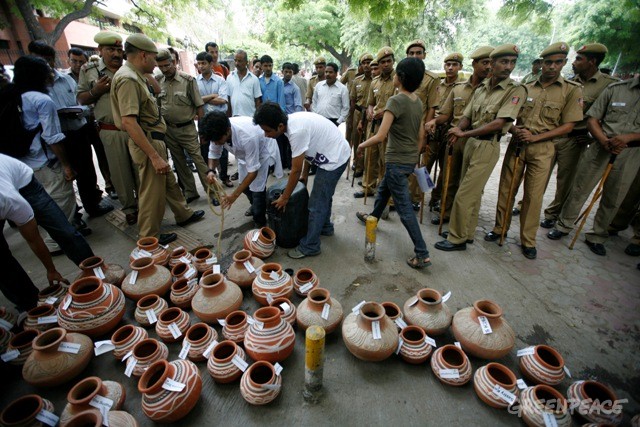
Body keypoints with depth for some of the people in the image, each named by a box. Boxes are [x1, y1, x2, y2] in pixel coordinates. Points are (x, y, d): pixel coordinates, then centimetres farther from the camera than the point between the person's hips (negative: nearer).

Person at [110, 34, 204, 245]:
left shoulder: (135, 76, 13)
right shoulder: (127, 79, -18)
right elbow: (129, 122, -27)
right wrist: (154, 156, -28)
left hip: (155, 140, 10)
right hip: (147, 142, -10)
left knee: (169, 182, 21)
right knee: (152, 192, 1)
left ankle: (184, 214, 38)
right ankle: (149, 237, 15)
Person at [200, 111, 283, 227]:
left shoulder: (247, 137, -44)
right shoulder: (218, 131, -26)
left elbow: (253, 171, -37)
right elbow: (214, 153, -6)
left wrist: (234, 195, -36)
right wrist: (211, 170, -27)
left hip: (263, 151, -6)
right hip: (245, 153, 7)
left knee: (257, 188, -14)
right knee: (244, 184, 12)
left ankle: (260, 224, 8)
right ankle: (255, 205, 43)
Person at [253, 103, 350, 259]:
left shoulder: (296, 131, -29)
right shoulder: (293, 120, -1)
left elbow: (295, 170, -22)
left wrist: (285, 197, -10)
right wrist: (305, 174, 21)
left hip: (335, 158, -10)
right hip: (335, 153, 10)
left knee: (316, 204, -3)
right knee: (323, 196, 24)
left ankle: (309, 247, 9)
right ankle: (325, 227, 45)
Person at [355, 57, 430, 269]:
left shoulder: (396, 101, -17)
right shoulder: (418, 101, 7)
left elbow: (380, 136, -24)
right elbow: (421, 136, 12)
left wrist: (362, 145, -6)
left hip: (397, 161, -8)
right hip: (411, 160, 9)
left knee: (404, 208, -4)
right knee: (383, 189, 29)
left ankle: (422, 254, -1)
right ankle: (374, 217, 53)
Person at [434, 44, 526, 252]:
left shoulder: (516, 90, -9)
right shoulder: (480, 88, 10)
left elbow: (499, 123, -19)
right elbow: (467, 116, 8)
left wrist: (464, 133, -21)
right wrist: (459, 129, -15)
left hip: (487, 146, -7)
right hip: (471, 143, 7)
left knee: (464, 195, -7)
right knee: (473, 192, 15)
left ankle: (457, 239, 6)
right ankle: (467, 233, 28)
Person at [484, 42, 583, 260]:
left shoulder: (572, 90, 2)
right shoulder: (525, 88, 9)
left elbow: (567, 125, -3)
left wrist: (535, 137, -15)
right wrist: (515, 130, -12)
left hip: (542, 149, -2)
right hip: (516, 144, 2)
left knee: (534, 195, 0)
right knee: (506, 189, 5)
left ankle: (528, 240, 12)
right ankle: (500, 228, 21)